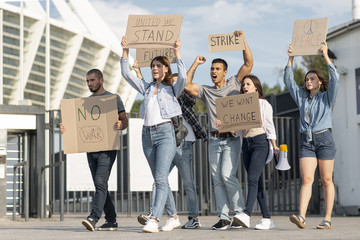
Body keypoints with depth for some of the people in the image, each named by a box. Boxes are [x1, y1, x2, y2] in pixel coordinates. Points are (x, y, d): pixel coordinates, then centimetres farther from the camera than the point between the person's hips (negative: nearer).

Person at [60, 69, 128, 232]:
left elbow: (124, 121, 2)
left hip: (107, 148, -6)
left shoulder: (113, 98, 4)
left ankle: (94, 217, -25)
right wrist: (65, 129, -1)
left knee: (100, 182, -17)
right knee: (99, 185, 5)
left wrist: (120, 125, -22)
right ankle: (111, 220, 11)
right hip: (91, 149, 6)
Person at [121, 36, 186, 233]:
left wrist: (177, 53, -16)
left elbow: (183, 78, -15)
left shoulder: (172, 89, 5)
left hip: (165, 132, -6)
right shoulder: (146, 88, 18)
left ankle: (154, 220, -24)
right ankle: (174, 217, 19)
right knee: (159, 180, 9)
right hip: (147, 134, 6)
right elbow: (126, 74, 14)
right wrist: (125, 51, 8)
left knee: (160, 178, -16)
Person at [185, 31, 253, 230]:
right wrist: (195, 64, 6)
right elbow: (186, 85, 1)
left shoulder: (234, 85, 7)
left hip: (231, 138, -4)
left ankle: (240, 212, -8)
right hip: (214, 140, 4)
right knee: (217, 180, 3)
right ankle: (224, 217, 7)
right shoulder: (206, 91, 14)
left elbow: (249, 64, 0)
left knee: (227, 174, -18)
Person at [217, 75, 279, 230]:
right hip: (246, 144, 6)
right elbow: (237, 127, 16)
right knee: (257, 182, 4)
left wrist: (274, 147, -3)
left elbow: (269, 127, 3)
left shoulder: (263, 104, 4)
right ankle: (267, 219, 6)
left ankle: (246, 214, -33)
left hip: (260, 142, -6)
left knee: (252, 178, -20)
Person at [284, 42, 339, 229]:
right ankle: (301, 216, -24)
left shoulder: (327, 97, 6)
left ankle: (327, 219, 0)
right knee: (306, 179, -9)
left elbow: (335, 78, -9)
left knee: (326, 180, -1)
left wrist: (326, 56, -10)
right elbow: (288, 81, 15)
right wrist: (291, 59, 8)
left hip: (324, 139, -3)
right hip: (307, 141, 3)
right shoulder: (302, 97, 17)